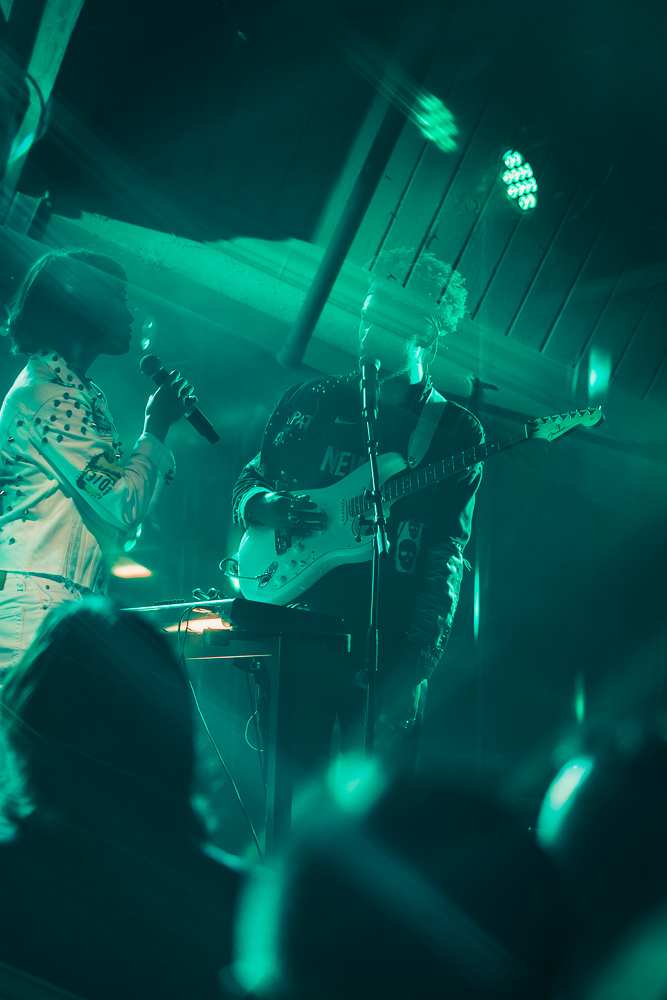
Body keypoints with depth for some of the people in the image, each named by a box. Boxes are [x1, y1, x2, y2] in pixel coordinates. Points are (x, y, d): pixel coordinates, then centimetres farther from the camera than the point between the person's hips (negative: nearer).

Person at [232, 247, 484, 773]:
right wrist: (263, 506, -5)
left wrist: (416, 665, -15)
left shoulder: (455, 431, 3)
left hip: (385, 653, -2)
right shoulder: (310, 402, 11)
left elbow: (447, 553, -4)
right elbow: (248, 481, 20)